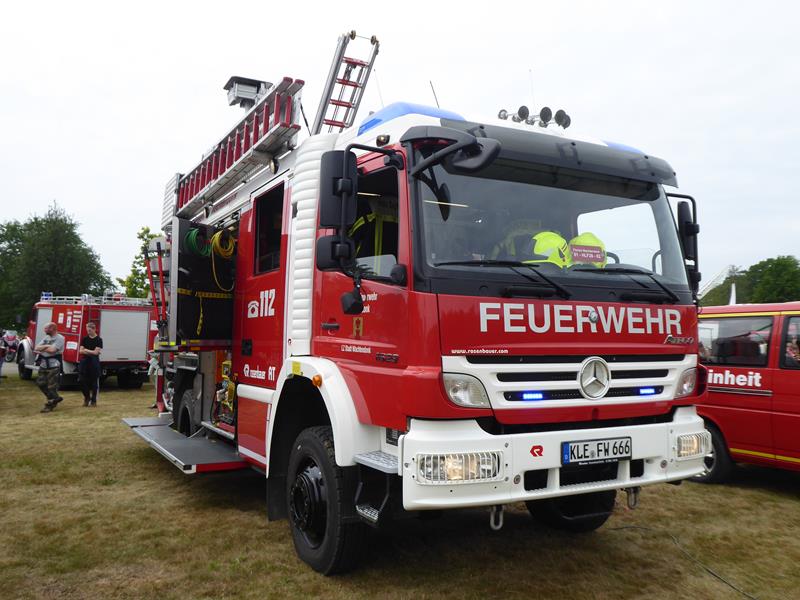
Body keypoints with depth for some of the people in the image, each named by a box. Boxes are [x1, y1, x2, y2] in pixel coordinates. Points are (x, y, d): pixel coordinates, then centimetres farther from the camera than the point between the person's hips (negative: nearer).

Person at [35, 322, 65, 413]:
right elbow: (36, 348, 7)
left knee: (52, 386, -4)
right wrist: (46, 346, -12)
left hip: (53, 366, -8)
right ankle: (55, 398, 26)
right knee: (41, 383, 12)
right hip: (43, 365, 9)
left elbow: (52, 350, -21)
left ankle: (49, 405, 7)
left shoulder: (60, 338, -10)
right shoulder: (46, 338, 15)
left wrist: (41, 349, -4)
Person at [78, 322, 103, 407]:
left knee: (94, 381, 1)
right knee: (83, 381, 0)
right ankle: (86, 398, 20)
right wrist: (91, 352, -9)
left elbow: (96, 352, -10)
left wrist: (86, 350, -3)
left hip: (94, 362, -3)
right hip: (84, 361, 3)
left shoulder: (98, 340, -4)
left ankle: (94, 400, 12)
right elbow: (81, 351, 2)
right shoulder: (85, 339, 7)